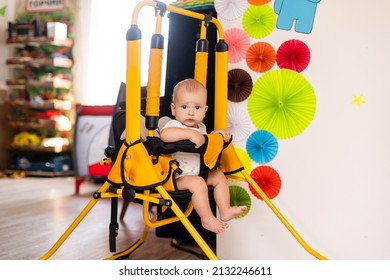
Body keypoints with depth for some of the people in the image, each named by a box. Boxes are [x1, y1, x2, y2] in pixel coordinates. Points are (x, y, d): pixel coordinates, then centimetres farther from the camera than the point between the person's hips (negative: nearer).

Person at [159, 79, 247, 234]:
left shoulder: (200, 127, 10)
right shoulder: (174, 125, -19)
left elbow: (205, 143, 29)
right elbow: (164, 134, -44)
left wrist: (216, 133, 9)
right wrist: (190, 134, -47)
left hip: (198, 172, 9)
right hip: (178, 176, -9)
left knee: (219, 176, 5)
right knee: (198, 184, -28)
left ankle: (225, 210, 9)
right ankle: (207, 219, -12)